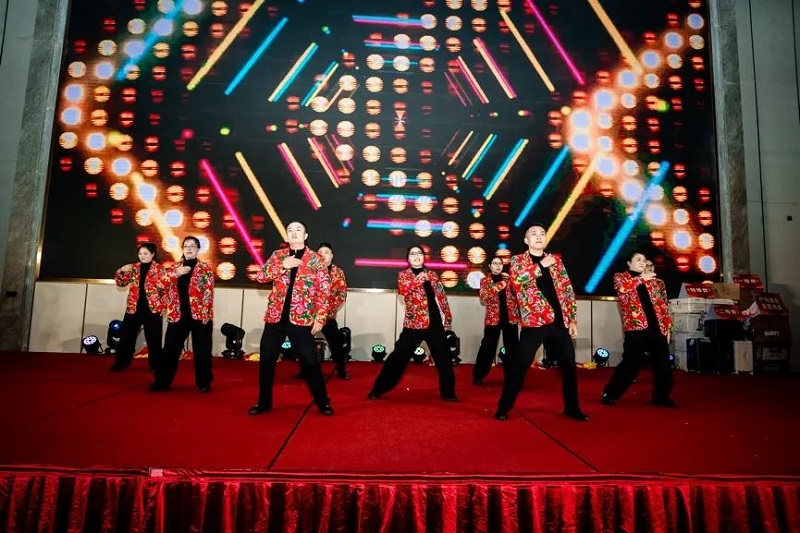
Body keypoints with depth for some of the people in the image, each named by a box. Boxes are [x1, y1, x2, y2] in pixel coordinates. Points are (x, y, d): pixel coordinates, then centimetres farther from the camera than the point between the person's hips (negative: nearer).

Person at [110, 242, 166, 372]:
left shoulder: (159, 269, -4)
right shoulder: (134, 268, 9)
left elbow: (165, 288, -5)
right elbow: (121, 283, 12)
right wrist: (121, 271, -5)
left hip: (152, 308, -4)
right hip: (134, 307, 4)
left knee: (153, 339, 4)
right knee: (126, 336, 10)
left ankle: (155, 365, 15)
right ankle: (121, 363, 22)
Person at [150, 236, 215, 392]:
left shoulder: (205, 268, -1)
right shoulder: (175, 267, 12)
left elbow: (208, 292, -7)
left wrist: (206, 313, -14)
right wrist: (176, 273, -15)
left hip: (199, 315, -3)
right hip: (177, 315, 4)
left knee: (201, 351, 4)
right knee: (170, 349, 7)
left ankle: (204, 382, 16)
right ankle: (163, 381, 18)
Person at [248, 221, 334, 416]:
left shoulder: (316, 259, 0)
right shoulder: (278, 255, 10)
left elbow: (324, 292, -3)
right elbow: (261, 276, -3)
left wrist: (320, 318, -10)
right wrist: (282, 265, -16)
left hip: (301, 319, -3)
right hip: (275, 317, 4)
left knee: (309, 362, -1)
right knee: (266, 360, 8)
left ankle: (323, 402, 14)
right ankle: (264, 402, 25)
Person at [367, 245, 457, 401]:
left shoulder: (432, 275, 14)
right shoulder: (404, 275, 4)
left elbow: (441, 297, 15)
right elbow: (402, 289, -17)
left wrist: (447, 317, 10)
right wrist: (419, 279, -23)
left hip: (435, 322, 4)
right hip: (414, 323, -3)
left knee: (444, 358, 8)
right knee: (398, 357, -3)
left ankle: (448, 392, 23)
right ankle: (378, 389, 6)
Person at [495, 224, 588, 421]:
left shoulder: (556, 260, 14)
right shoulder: (518, 260, 4)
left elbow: (567, 290, 12)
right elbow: (516, 280, -16)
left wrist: (573, 319, 5)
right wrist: (541, 265, -15)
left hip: (559, 321, 4)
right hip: (534, 321, -4)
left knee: (569, 365, 10)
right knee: (519, 366, -4)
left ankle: (572, 407, 27)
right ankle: (504, 408, 8)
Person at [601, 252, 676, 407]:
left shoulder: (655, 281, 19)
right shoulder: (620, 277, 8)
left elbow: (664, 305, 15)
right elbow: (622, 287, -18)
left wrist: (667, 327, 6)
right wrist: (642, 278, -8)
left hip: (657, 327, 5)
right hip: (636, 327, -5)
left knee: (663, 363, 7)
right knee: (630, 364, -5)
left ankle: (661, 396, 23)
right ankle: (609, 394, 6)